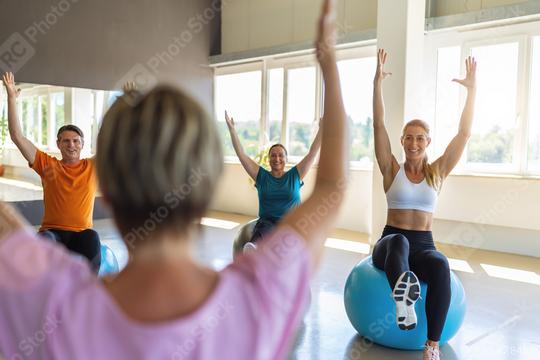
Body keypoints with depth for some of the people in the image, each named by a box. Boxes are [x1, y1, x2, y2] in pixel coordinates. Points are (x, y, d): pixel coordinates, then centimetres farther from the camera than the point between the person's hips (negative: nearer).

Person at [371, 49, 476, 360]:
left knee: (441, 267, -35)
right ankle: (402, 299, -66)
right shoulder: (392, 170, 3)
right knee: (399, 242, -39)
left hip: (424, 244, 1)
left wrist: (472, 89, 0)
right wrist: (378, 82, -9)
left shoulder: (437, 172, 8)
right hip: (391, 243, -1)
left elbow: (465, 133, 3)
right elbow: (379, 125, -4)